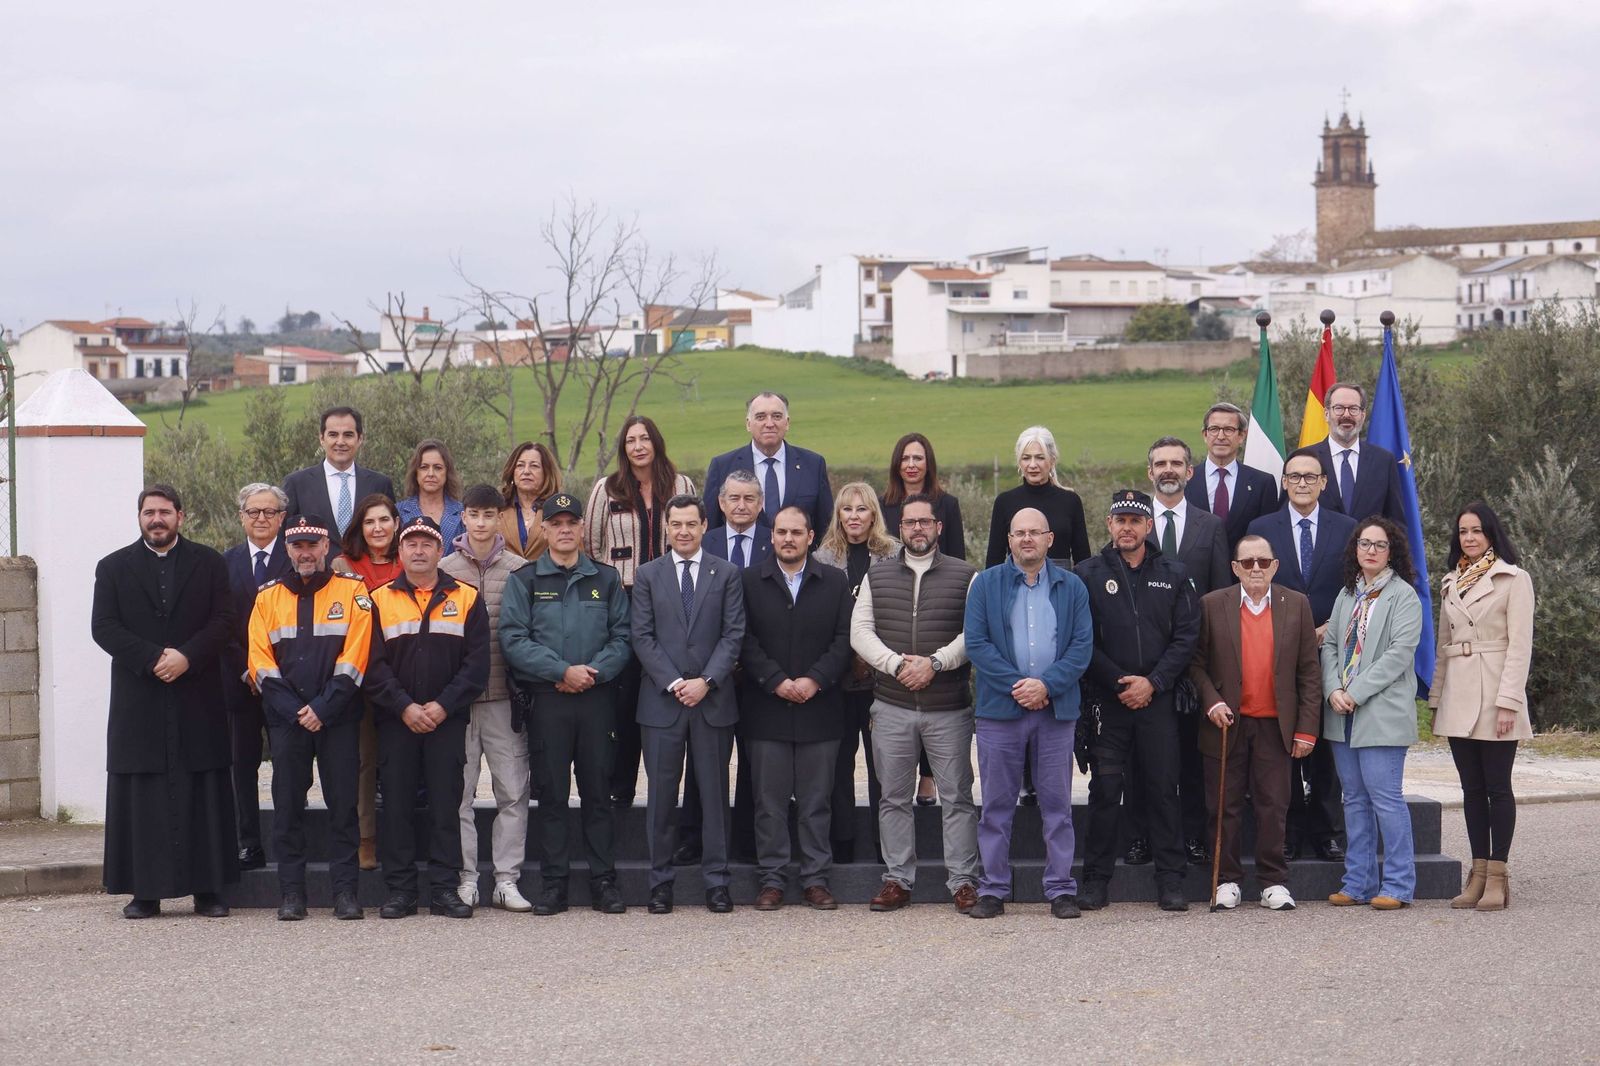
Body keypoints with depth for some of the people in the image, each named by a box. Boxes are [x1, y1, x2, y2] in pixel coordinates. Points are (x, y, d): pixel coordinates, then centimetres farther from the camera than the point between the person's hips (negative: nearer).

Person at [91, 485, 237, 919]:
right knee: (141, 797, -1)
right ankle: (145, 891, 3)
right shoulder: (114, 567, 10)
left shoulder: (208, 563, 10)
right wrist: (153, 657, -13)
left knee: (203, 795, 0)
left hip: (197, 699, 0)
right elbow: (103, 627, 0)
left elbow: (223, 620, 1)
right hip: (138, 700, 0)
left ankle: (207, 889, 4)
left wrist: (186, 657, -14)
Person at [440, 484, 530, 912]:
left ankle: (506, 880, 6)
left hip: (504, 695, 0)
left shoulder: (518, 570, 4)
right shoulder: (443, 570, 5)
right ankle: (465, 879, 9)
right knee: (458, 792, 2)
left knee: (513, 791, -1)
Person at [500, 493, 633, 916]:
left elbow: (622, 637, 6)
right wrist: (563, 671, -12)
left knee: (598, 791, 3)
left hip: (598, 698, 1)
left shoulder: (606, 579, 11)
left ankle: (604, 881, 8)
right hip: (547, 701, -1)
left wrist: (594, 671, -11)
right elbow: (513, 640, -4)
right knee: (552, 793, 1)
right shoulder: (524, 580, 6)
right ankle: (554, 882, 6)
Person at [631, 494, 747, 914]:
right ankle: (660, 881, 9)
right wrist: (673, 683, -10)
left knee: (714, 791, 3)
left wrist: (706, 681, -11)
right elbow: (642, 636, 1)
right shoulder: (648, 575, 7)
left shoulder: (726, 574, 6)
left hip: (713, 699, 0)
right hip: (661, 700, 0)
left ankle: (716, 880, 9)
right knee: (661, 792, 2)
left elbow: (734, 634, 0)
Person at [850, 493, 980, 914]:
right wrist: (896, 663, -12)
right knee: (894, 797, 6)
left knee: (957, 796, 0)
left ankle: (963, 880, 6)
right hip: (891, 706, 2)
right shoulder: (876, 576, 10)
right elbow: (860, 631, 3)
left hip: (949, 707, -2)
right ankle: (897, 879, 14)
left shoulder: (965, 576, 4)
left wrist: (934, 662, -17)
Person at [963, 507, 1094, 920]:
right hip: (999, 710, 0)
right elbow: (976, 642, -3)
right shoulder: (986, 584, 6)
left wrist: (1046, 685, -12)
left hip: (1056, 710, 1)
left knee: (1057, 803, 3)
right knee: (997, 804, 4)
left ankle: (1061, 889, 9)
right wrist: (1015, 684, -12)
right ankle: (993, 889, 10)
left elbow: (1082, 646, 1)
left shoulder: (1072, 587, 8)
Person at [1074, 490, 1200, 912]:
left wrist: (1153, 682, -8)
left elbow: (1186, 636, 4)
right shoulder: (1088, 574, 4)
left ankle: (1170, 880, 8)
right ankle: (1096, 878, 8)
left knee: (1164, 789, 2)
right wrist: (1119, 683, -8)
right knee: (1104, 790, 0)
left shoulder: (1173, 575, 9)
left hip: (1158, 699, 1)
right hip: (1107, 699, -1)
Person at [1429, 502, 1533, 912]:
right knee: (1471, 788, 6)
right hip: (1458, 698, 6)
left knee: (1497, 786, -3)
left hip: (1495, 693, -6)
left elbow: (1520, 645, -8)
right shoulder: (1451, 583, 15)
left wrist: (1507, 702, -15)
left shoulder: (1514, 579, -3)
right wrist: (1436, 699, 12)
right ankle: (1479, 874, 10)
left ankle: (1497, 878, 1)